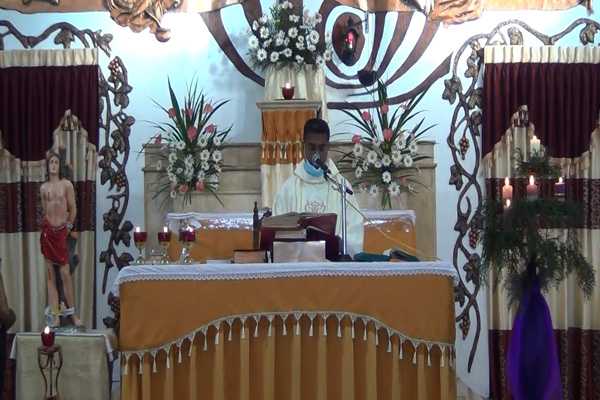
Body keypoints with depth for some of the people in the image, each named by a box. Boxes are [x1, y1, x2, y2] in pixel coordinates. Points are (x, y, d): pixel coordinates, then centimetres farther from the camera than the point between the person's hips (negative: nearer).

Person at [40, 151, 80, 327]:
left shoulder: (66, 184, -1)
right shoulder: (43, 187, 9)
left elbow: (73, 209, 3)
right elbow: (44, 210, 16)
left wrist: (69, 226, 8)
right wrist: (46, 226, 11)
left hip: (62, 231, -3)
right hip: (47, 231, 3)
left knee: (65, 274, -8)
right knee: (50, 275, 2)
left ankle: (73, 314, 0)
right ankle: (55, 316, 4)